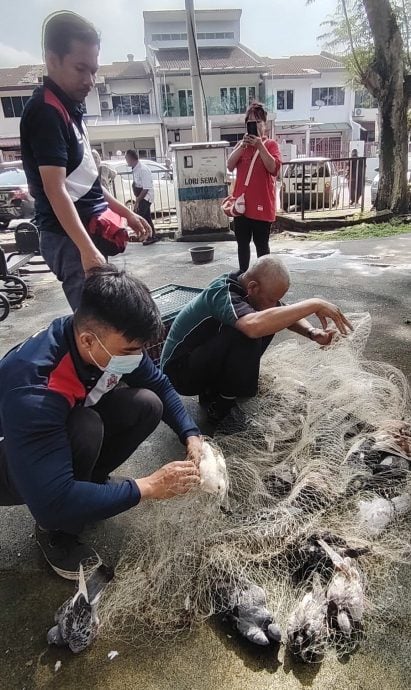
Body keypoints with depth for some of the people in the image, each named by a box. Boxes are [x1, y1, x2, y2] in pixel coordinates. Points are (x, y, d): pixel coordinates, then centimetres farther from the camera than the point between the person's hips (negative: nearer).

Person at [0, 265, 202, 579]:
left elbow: (160, 386, -3)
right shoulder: (33, 390, -41)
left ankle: (89, 478, 8)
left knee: (147, 404, -15)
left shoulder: (113, 342, -21)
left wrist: (192, 436, -18)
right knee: (85, 429, -36)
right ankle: (56, 532, -8)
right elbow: (53, 503, -41)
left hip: (65, 426, 6)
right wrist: (148, 487, -34)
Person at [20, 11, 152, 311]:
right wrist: (87, 250, -31)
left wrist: (125, 213, 20)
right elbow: (56, 190, -23)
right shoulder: (45, 112, -14)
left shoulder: (69, 108, 16)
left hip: (89, 232, 10)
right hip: (70, 238, -10)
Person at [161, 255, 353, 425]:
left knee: (269, 320, 0)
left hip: (205, 356, 9)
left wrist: (312, 332, -16)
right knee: (247, 332, -31)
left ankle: (213, 387, 5)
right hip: (180, 370, -9)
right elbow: (254, 326, -50)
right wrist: (314, 304, -41)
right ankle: (221, 404, -10)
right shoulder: (223, 293, -30)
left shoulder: (245, 285, -6)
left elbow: (286, 314, 5)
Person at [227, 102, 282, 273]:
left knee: (261, 244, 3)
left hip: (262, 203, -4)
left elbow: (274, 168, -15)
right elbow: (230, 166, -2)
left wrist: (260, 146, -19)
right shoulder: (241, 144, 12)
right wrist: (242, 146, -14)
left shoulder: (271, 144, 0)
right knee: (242, 242, 11)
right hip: (241, 202, 5)